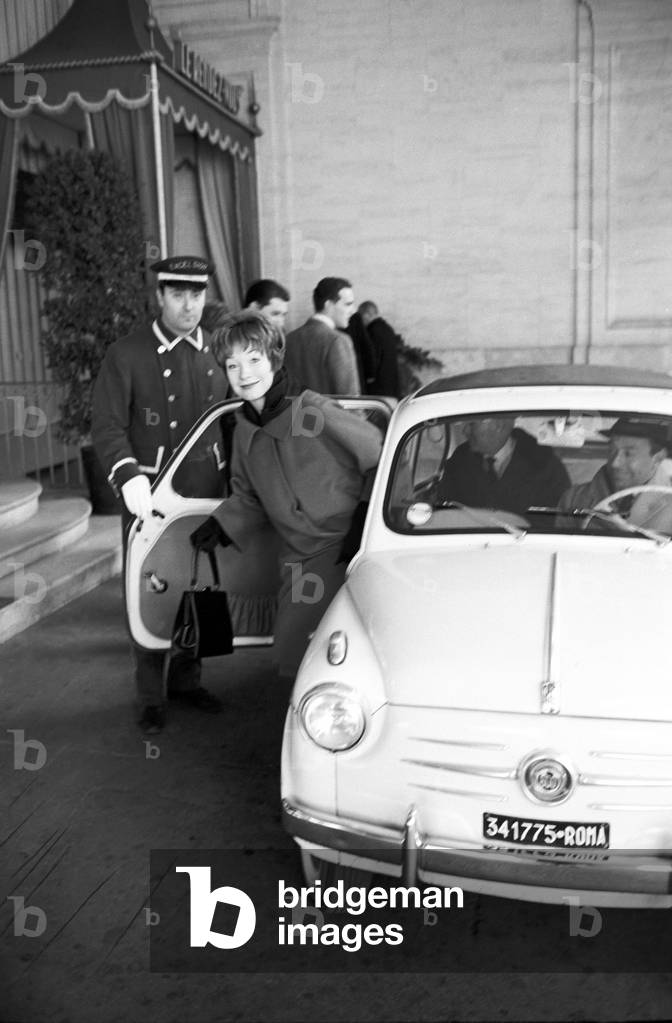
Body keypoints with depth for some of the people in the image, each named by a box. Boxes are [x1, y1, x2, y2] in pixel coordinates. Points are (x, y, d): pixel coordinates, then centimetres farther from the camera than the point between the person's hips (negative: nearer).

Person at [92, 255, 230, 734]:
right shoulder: (126, 356, -5)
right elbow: (108, 426, -12)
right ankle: (152, 697, 17)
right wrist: (128, 478, -28)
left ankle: (186, 679, 30)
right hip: (148, 495, -3)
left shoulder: (217, 354, 7)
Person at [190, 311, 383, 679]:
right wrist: (221, 525, 1)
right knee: (288, 648, 12)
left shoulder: (316, 413, -15)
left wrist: (365, 521, -12)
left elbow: (381, 458, -10)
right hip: (295, 558, 7)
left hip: (345, 549, -6)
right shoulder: (244, 431, 5)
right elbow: (248, 497, 18)